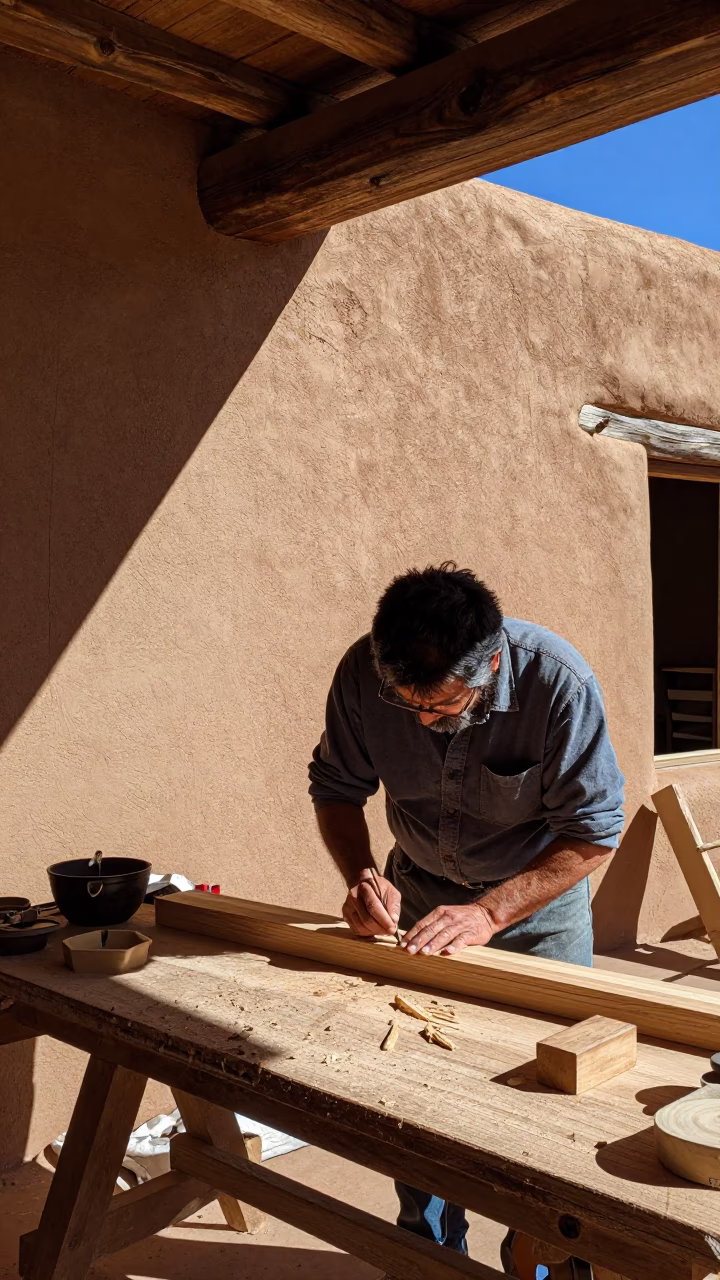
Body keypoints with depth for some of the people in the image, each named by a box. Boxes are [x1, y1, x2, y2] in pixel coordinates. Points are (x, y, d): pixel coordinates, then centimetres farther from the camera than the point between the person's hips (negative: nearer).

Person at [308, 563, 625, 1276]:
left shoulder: (557, 681, -32)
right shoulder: (364, 673, -24)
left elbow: (592, 836, -22)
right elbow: (336, 787, -6)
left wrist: (489, 912, -31)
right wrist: (361, 877, -24)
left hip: (540, 900, -2)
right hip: (421, 890, 3)